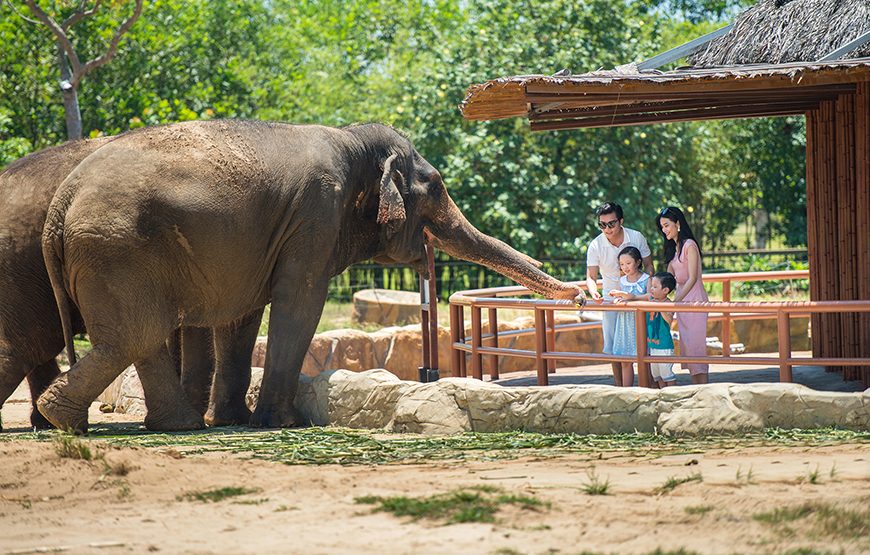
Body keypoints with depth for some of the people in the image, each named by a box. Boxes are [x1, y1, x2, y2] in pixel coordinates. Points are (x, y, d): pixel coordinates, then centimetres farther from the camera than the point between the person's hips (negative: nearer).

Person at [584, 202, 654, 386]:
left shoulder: (637, 238, -11)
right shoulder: (595, 246, -13)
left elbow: (648, 265, 1)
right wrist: (593, 291, -36)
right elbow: (591, 276, -13)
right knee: (613, 348, 1)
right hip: (611, 301, 1)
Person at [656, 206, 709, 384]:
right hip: (681, 300, 9)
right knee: (687, 348, 6)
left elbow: (692, 278, -16)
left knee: (696, 346, -11)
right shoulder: (673, 249, 15)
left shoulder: (689, 245, -10)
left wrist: (675, 301, -20)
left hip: (695, 300, -9)